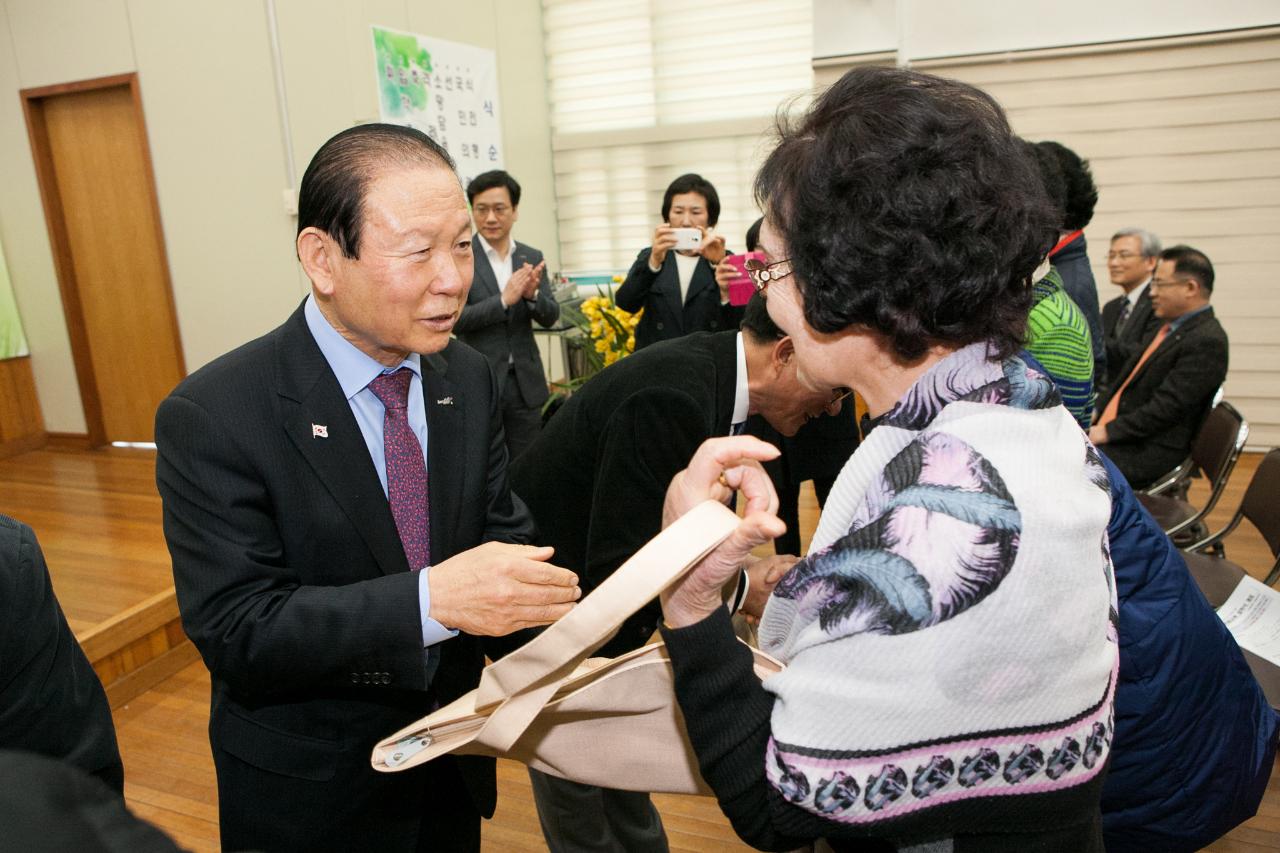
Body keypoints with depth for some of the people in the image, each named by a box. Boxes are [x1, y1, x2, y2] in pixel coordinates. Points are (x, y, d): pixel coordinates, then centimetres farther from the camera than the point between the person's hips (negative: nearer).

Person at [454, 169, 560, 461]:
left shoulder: (532, 258, 7)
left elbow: (550, 317, 3)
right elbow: (453, 318, -13)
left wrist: (532, 294, -18)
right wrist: (504, 300, -23)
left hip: (526, 381, 4)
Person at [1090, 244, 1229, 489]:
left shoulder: (1207, 341, -14)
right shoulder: (1168, 327, 16)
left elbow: (1167, 406, -19)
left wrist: (1107, 432, -17)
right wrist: (1096, 411, 6)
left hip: (1151, 451, -9)